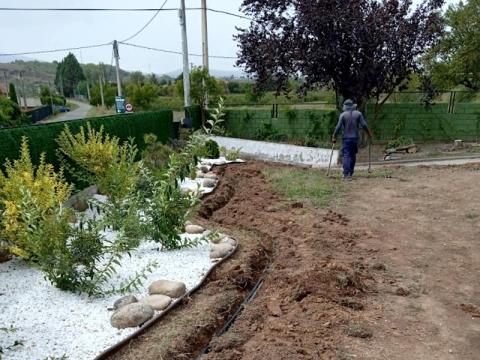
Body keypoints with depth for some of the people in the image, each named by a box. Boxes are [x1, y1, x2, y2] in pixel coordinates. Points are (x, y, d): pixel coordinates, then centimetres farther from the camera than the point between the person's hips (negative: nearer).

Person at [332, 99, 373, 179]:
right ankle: (350, 173, 19)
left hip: (346, 138, -2)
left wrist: (334, 137, 0)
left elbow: (338, 127, -7)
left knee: (346, 155, -3)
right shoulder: (358, 114, 1)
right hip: (355, 137, 2)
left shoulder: (343, 115, -4)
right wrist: (369, 133, 12)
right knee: (353, 155, 14)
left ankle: (346, 174, -13)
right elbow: (364, 125, -1)